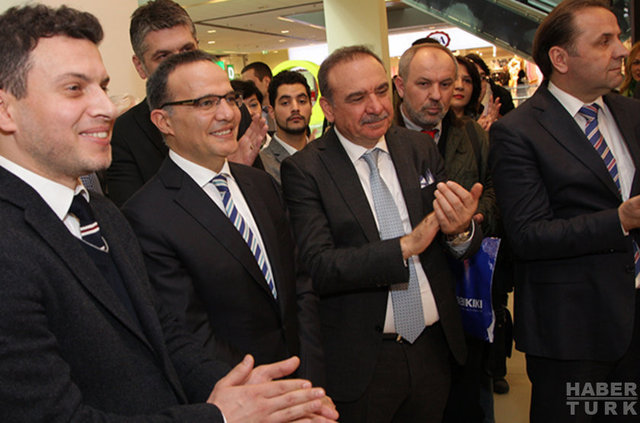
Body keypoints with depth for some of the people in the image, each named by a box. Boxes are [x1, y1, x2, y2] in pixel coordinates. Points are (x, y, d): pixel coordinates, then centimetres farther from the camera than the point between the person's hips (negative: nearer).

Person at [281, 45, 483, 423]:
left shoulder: (421, 149, 0)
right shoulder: (304, 170, -12)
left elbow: (468, 246, 3)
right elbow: (317, 267, -19)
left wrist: (461, 231, -20)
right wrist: (406, 246, -26)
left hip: (434, 348, 5)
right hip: (361, 362, -4)